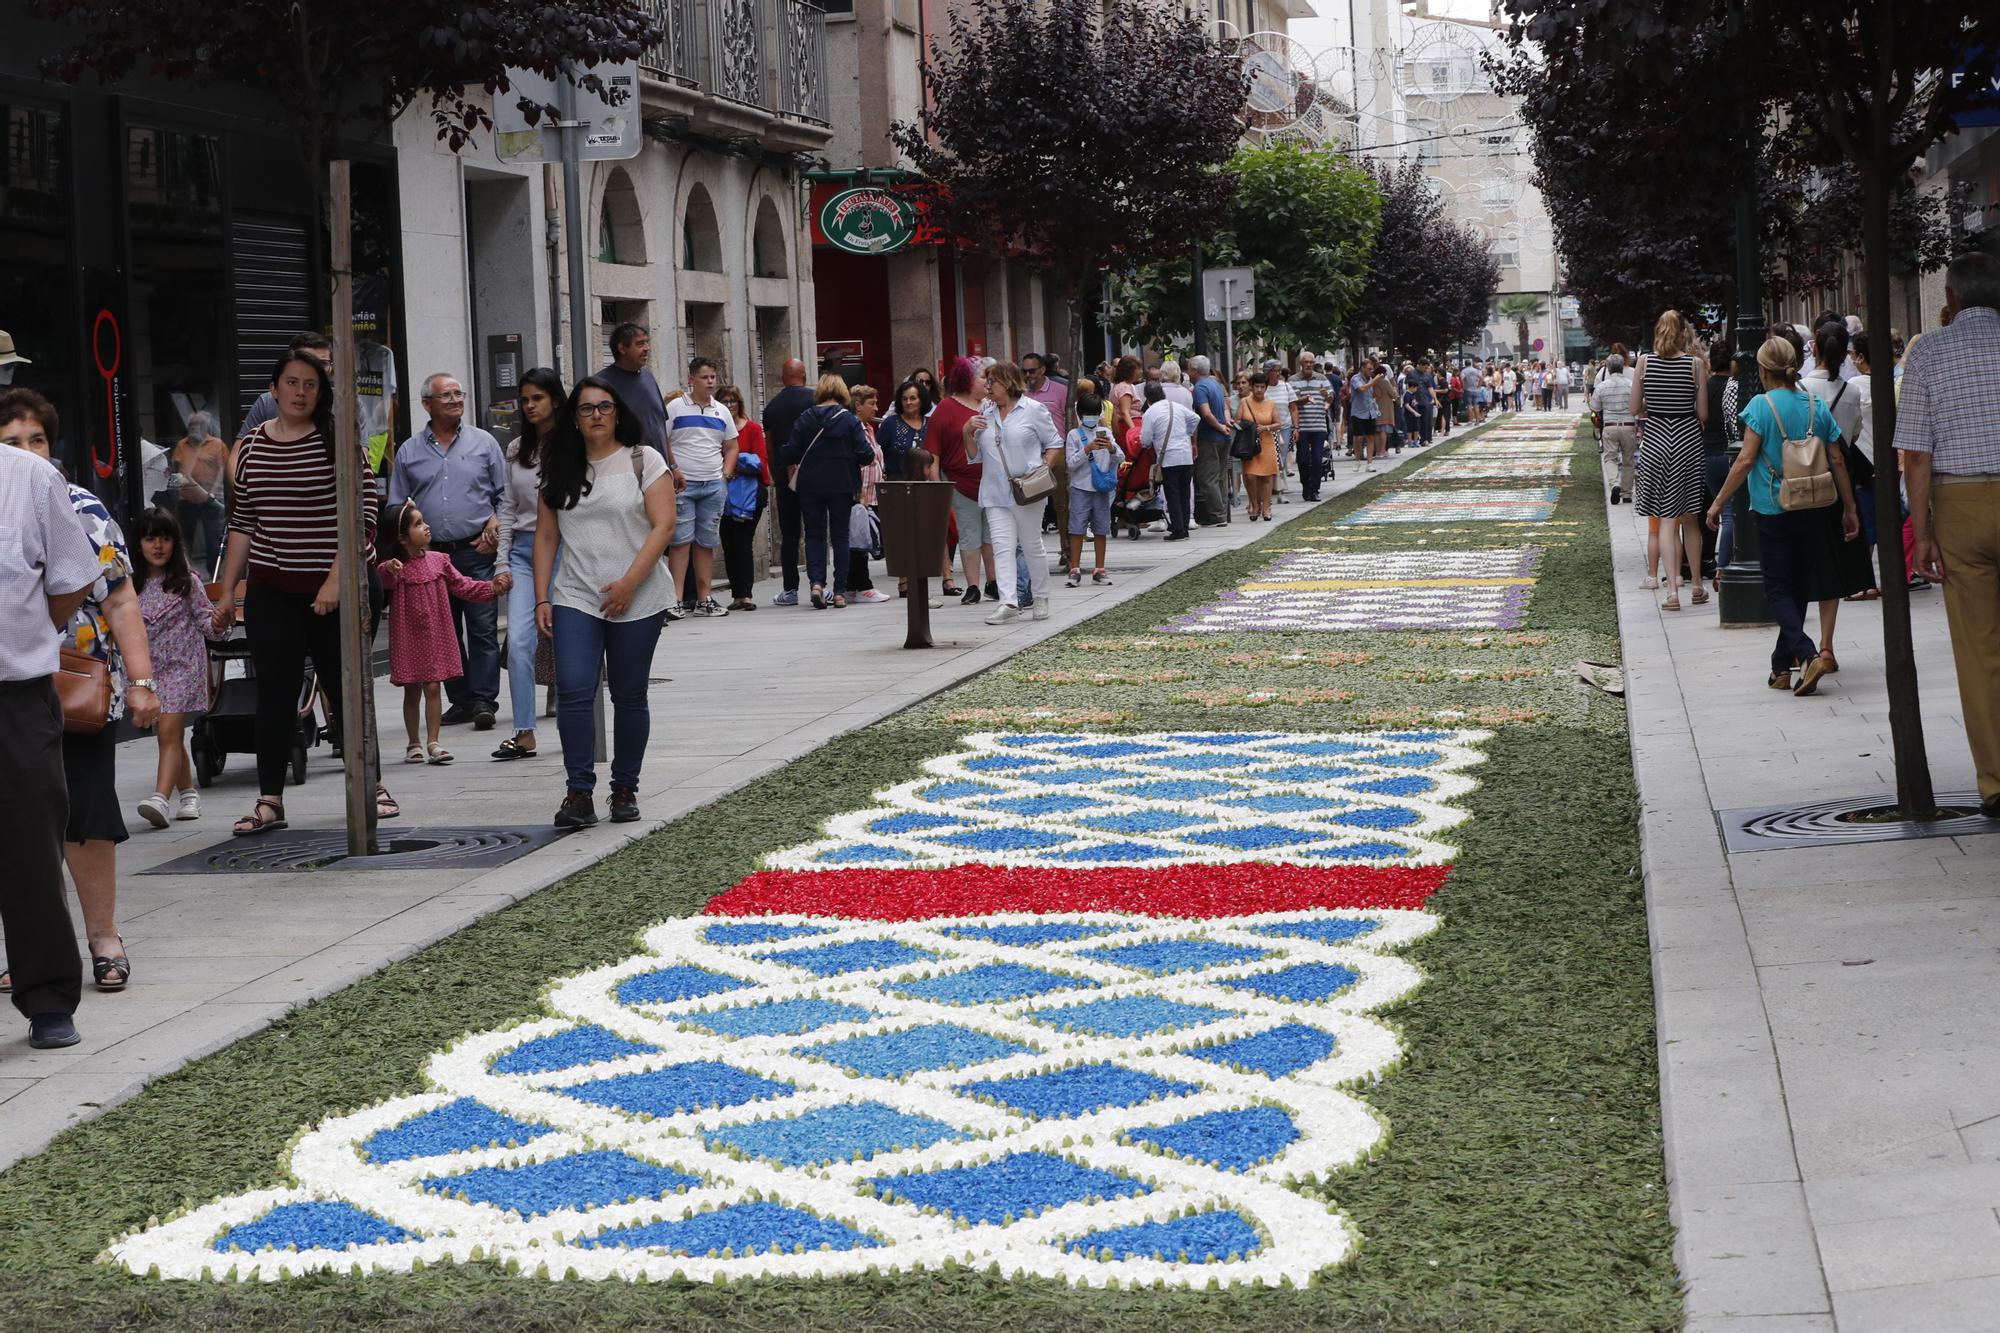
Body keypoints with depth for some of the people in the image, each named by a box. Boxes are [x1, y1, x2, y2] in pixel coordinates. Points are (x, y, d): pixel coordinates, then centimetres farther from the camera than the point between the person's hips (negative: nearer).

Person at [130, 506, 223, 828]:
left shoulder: (187, 582, -2)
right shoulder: (131, 585, 6)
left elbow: (204, 619, -2)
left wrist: (218, 622, -22)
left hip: (183, 666, -4)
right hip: (149, 667, 4)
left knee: (170, 732, -16)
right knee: (169, 736, 10)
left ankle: (160, 798, -28)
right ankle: (188, 793, 24)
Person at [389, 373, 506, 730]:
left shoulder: (484, 443, 8)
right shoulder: (409, 452, 10)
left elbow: (505, 494, 10)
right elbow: (396, 507, 13)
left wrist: (495, 526, -5)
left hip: (477, 552, -2)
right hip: (430, 554, 2)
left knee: (483, 630, -7)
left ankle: (483, 700, -6)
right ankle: (459, 700, 13)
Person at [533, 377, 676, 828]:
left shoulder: (642, 460, 0)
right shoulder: (560, 470, 10)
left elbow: (663, 525, -7)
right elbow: (546, 536, 12)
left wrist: (628, 583, -15)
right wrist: (542, 598, 2)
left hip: (637, 600, -2)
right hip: (575, 597, 2)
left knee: (629, 697, 4)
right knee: (573, 691, -12)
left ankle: (625, 790, 16)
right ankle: (579, 793, -10)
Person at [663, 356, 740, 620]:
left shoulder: (721, 412, 14)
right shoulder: (675, 408, 0)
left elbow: (731, 447, 21)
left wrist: (725, 474, 7)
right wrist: (672, 472, -11)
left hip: (714, 486, 5)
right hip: (682, 485, -5)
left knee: (707, 542, 7)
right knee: (681, 540, -8)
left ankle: (704, 598, 11)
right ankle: (678, 599, -9)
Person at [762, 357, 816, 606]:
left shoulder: (772, 406, 7)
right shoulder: (814, 399, -4)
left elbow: (769, 444, 11)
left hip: (783, 473, 3)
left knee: (788, 533, 6)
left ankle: (790, 589, 6)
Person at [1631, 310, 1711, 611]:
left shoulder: (1644, 363, -4)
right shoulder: (1695, 365, -7)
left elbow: (1635, 409, 0)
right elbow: (1703, 414, -5)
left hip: (1655, 440, 0)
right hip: (1687, 439, 0)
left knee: (1666, 518, 2)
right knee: (1689, 518, 14)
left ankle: (1672, 590, -8)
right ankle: (1697, 585, 21)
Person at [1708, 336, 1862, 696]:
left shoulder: (1761, 406, -10)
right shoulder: (1816, 406, 3)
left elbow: (1746, 460, -14)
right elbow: (1837, 462, 5)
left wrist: (1718, 502, -6)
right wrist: (1850, 509, 13)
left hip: (1773, 511, -4)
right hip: (1813, 512, 4)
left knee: (1778, 590, 2)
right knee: (1798, 588, 14)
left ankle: (1807, 654, -19)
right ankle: (1782, 666, 21)